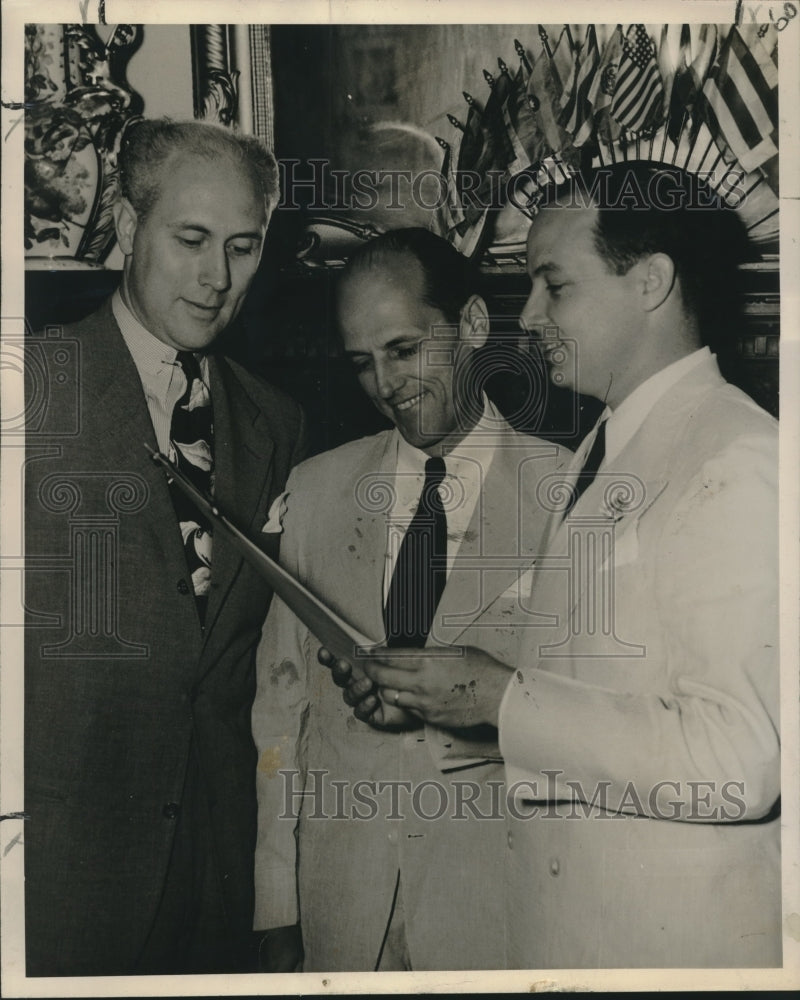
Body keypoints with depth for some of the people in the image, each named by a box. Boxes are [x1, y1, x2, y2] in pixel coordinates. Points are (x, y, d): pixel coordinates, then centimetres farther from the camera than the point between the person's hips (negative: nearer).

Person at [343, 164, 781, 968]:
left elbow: (738, 759, -25)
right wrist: (439, 693, -1)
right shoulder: (600, 456, 10)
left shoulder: (739, 465, -17)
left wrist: (501, 698, -19)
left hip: (678, 931, -8)